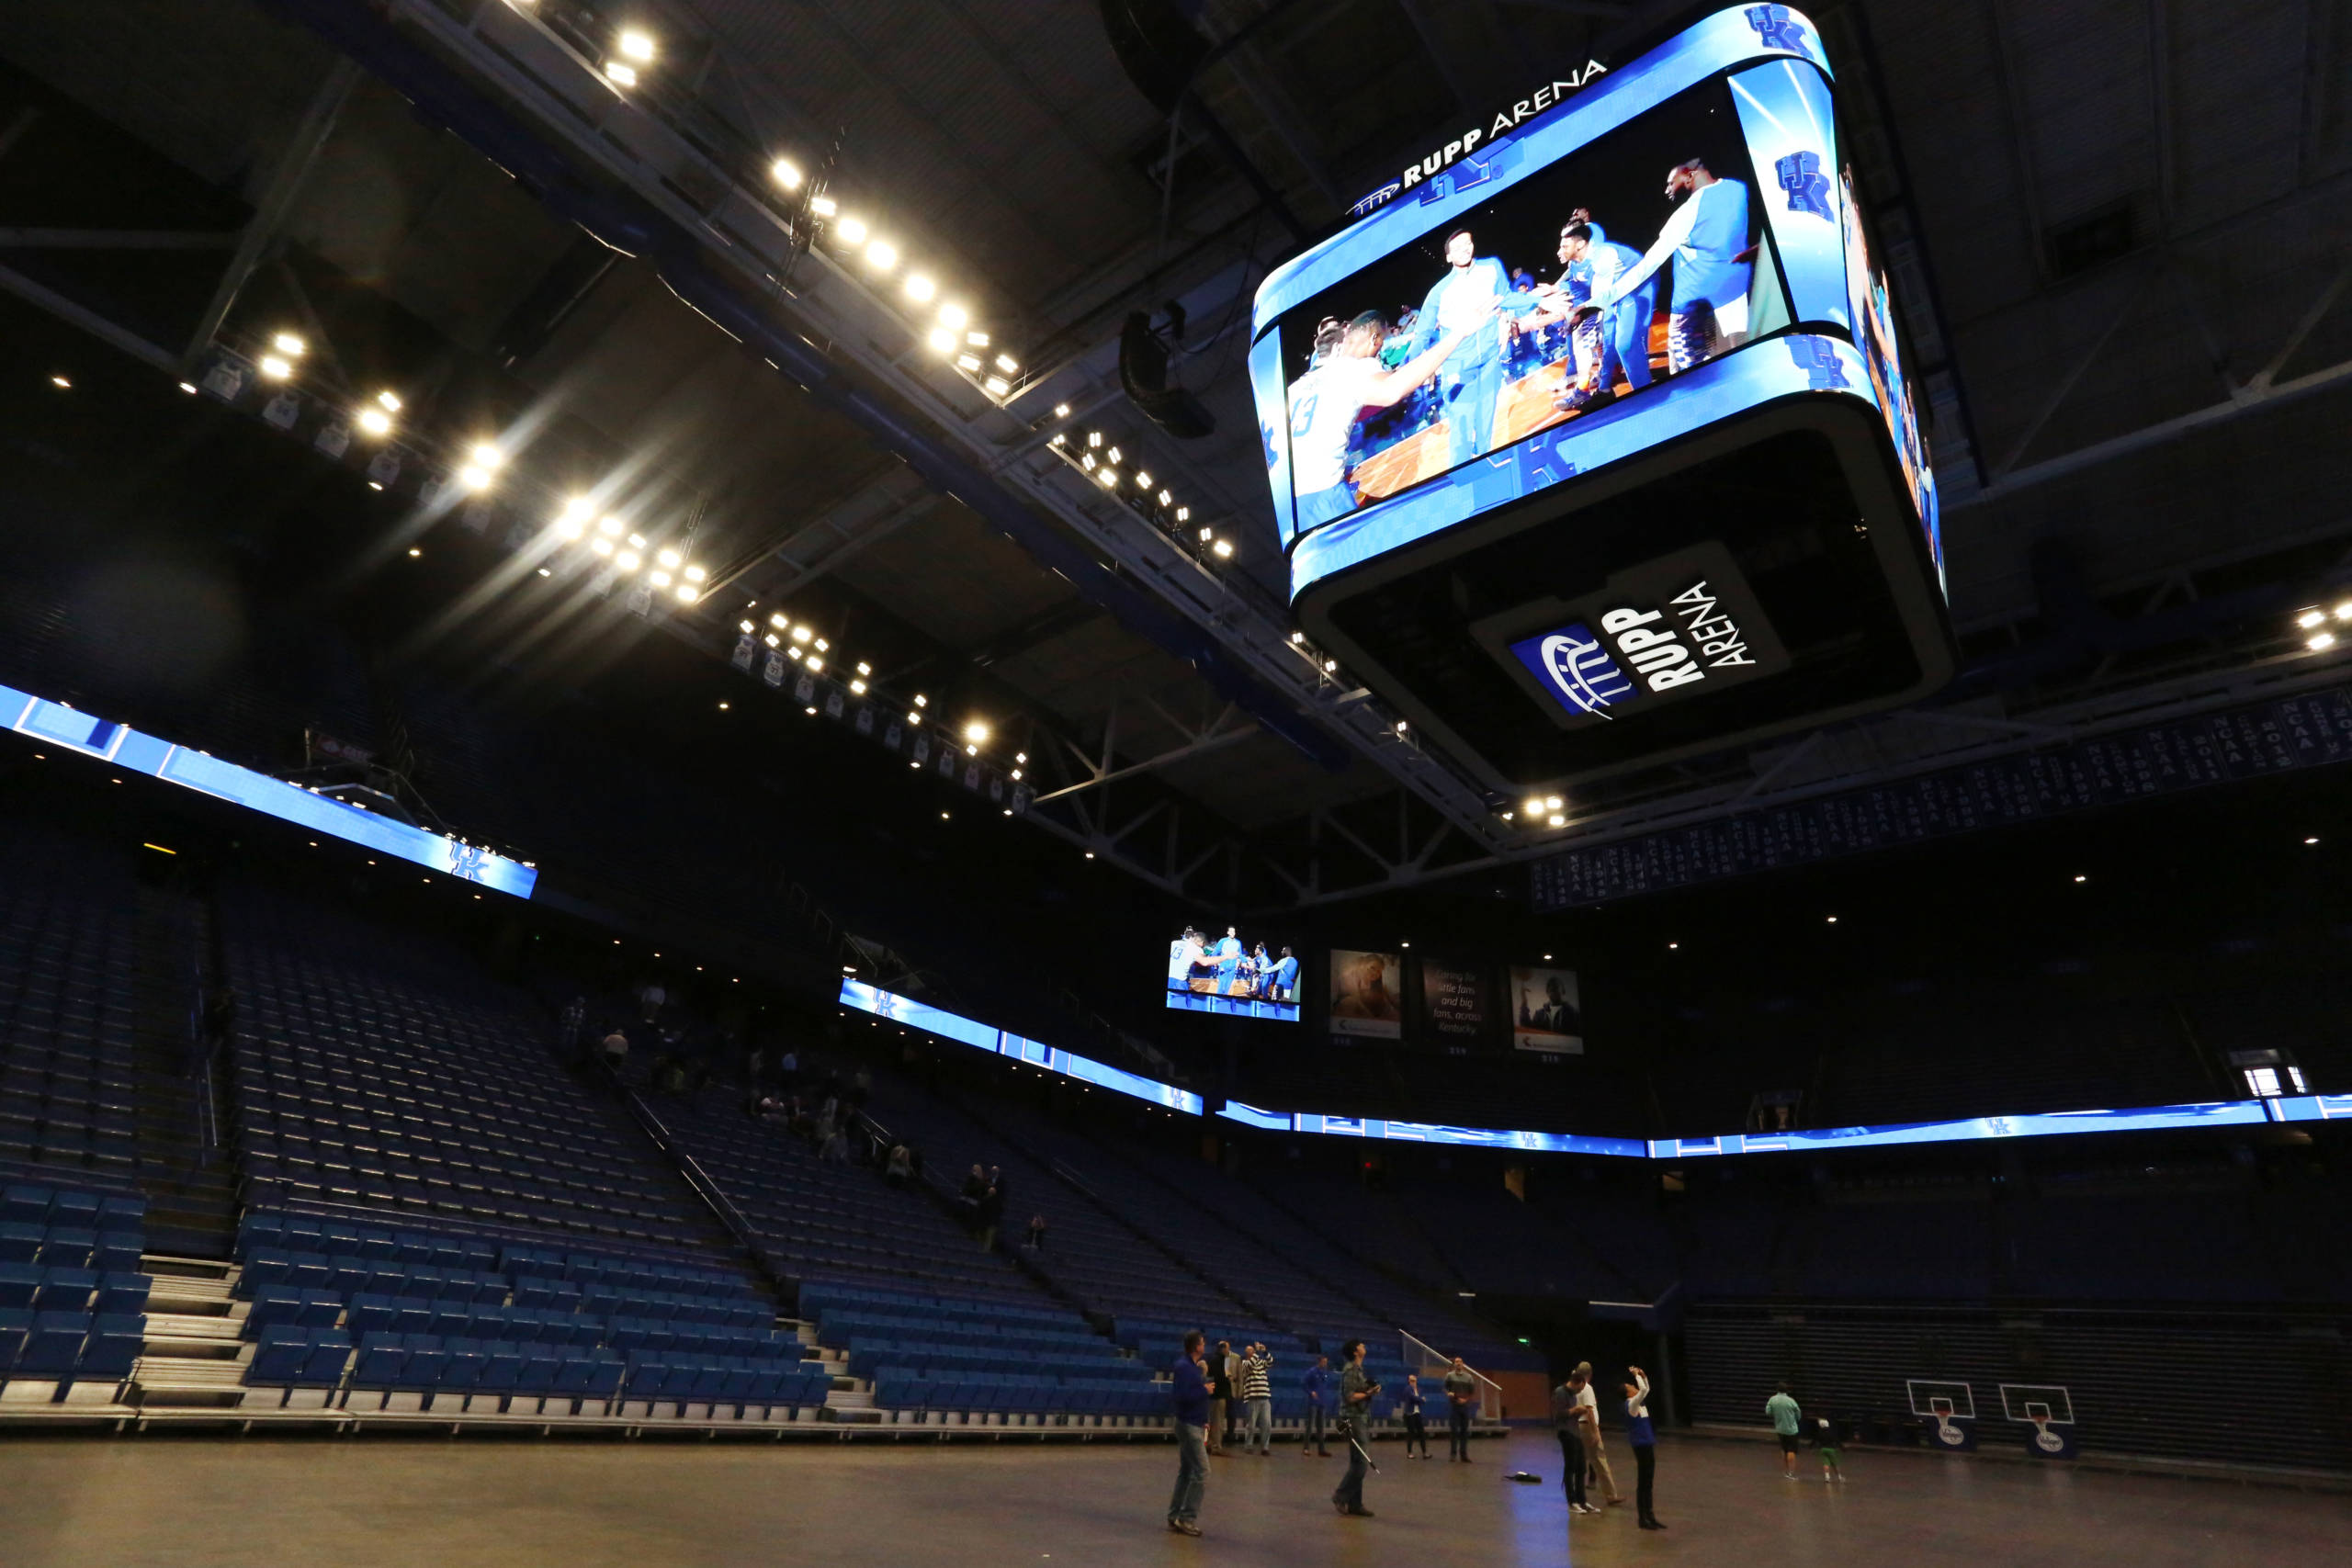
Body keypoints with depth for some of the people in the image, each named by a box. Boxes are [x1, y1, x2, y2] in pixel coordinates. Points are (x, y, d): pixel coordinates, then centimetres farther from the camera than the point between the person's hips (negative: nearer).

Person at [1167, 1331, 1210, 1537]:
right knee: (1202, 1472, -8)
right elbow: (1181, 1395, -25)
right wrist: (1204, 1390, -18)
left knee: (1186, 1472, 14)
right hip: (1189, 1426, -10)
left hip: (1195, 1425, 10)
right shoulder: (1183, 1367, -17)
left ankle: (1174, 1516, 21)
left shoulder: (1193, 1366, 11)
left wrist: (1203, 1376, 5)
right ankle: (1188, 1518, -3)